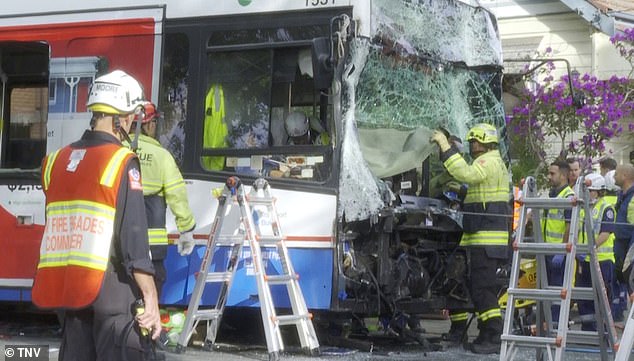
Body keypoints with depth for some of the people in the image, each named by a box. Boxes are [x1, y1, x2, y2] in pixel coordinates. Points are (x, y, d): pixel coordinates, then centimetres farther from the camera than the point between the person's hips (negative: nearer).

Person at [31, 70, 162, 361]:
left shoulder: (56, 161, 11)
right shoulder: (122, 162, -9)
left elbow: (55, 228, 15)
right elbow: (134, 235, -14)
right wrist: (151, 298, -12)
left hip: (66, 284, 7)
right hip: (111, 286, -7)